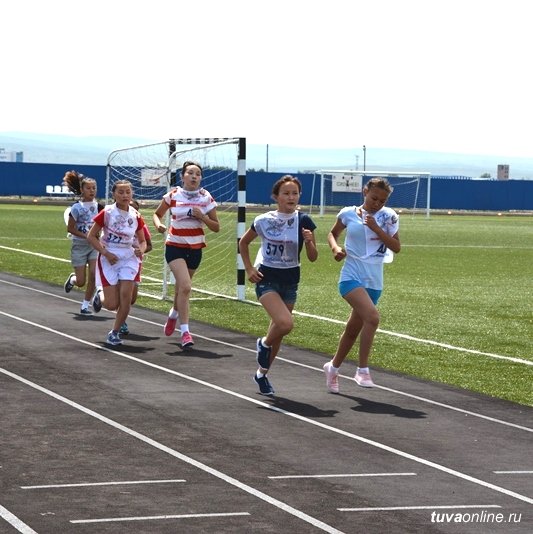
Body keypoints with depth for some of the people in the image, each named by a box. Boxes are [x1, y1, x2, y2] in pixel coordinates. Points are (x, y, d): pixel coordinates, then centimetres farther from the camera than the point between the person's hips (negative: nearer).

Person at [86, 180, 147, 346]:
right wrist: (106, 253, -16)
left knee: (126, 296, -12)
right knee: (112, 304, -4)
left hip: (129, 259, 3)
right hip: (109, 259, -3)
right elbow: (91, 236, -5)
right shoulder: (107, 213, -9)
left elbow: (142, 241, 12)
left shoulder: (136, 216, 1)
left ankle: (115, 332, 6)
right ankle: (100, 295, 33)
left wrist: (141, 250, -12)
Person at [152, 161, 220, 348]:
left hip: (195, 248, 3)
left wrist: (202, 217, -17)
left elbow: (216, 227, 1)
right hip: (175, 246, -3)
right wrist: (159, 224, -13)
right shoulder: (173, 195, -6)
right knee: (185, 286, -21)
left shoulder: (206, 198, -2)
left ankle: (174, 314, 49)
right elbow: (157, 214, 9)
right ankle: (184, 331, -19)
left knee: (182, 287, 16)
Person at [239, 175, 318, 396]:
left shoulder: (304, 222, -5)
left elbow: (313, 258, -4)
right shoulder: (264, 221, -7)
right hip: (266, 278, -3)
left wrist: (309, 241, -23)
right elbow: (243, 242, 10)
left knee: (278, 331, 10)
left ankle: (262, 374, 30)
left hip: (290, 281, 3)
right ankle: (264, 343, 8)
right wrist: (249, 268, 1)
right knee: (285, 323, -24)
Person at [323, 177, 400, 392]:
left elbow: (396, 247, -2)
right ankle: (363, 370, -19)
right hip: (352, 276, -4)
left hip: (374, 282, 4)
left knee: (353, 329, 14)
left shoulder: (388, 217, 3)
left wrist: (376, 229, -13)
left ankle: (333, 367, 37)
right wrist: (336, 248, -4)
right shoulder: (348, 213, 0)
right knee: (372, 317, -27)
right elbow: (333, 233, 16)